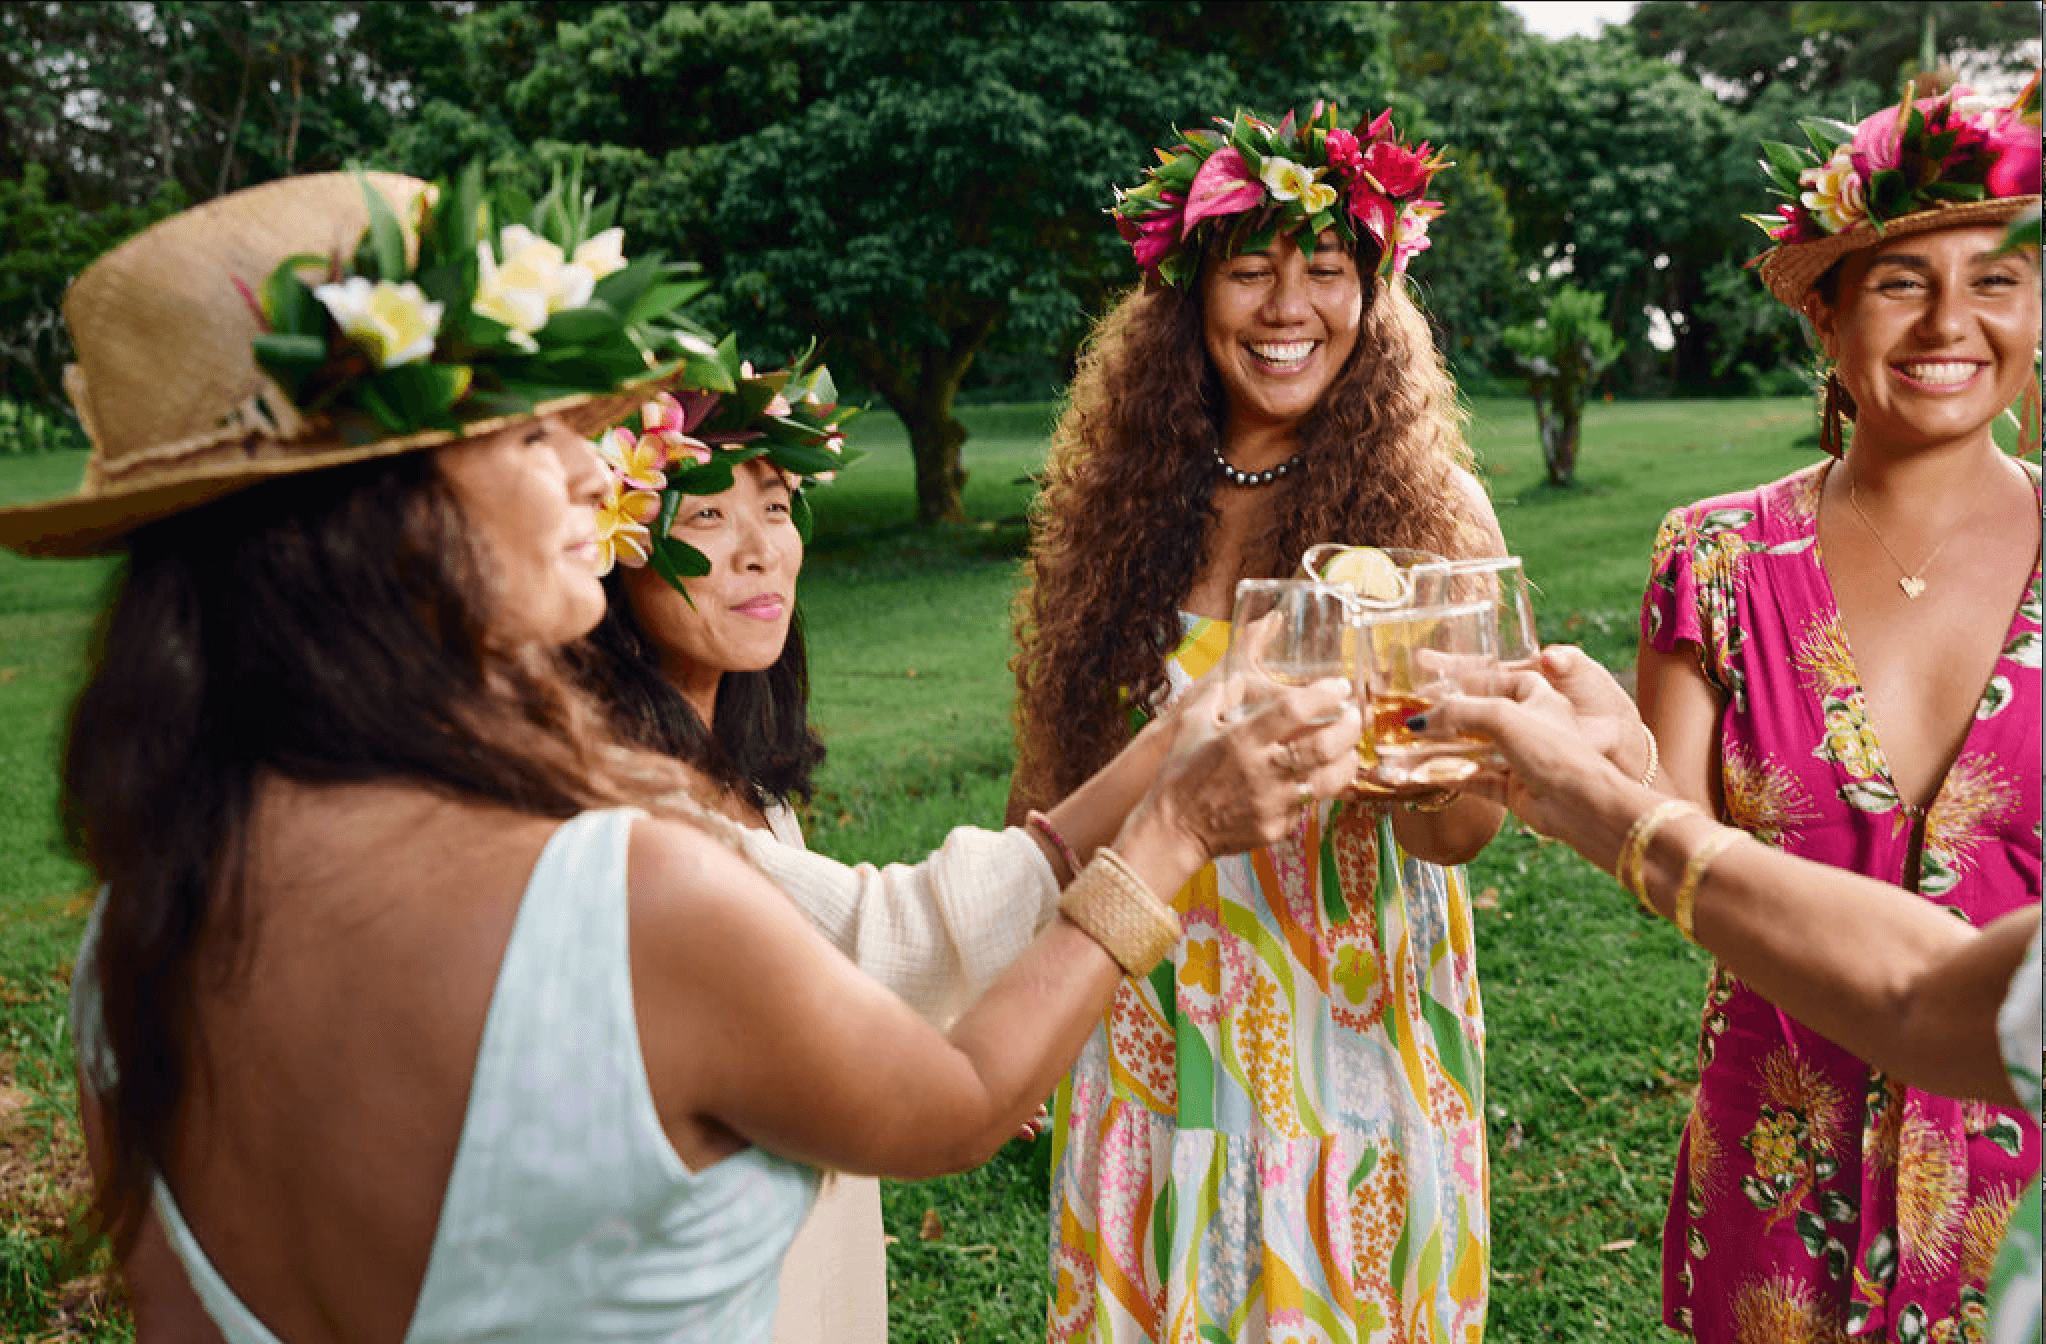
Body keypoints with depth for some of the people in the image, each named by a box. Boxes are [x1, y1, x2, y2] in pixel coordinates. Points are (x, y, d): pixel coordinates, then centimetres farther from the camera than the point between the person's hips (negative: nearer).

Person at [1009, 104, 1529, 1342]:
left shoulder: (1435, 508, -7)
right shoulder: (1118, 504, -1)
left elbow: (1461, 831, -13)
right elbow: (1056, 777, 5)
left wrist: (1425, 777, -36)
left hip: (1357, 1033, -1)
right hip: (1154, 1041, 2)